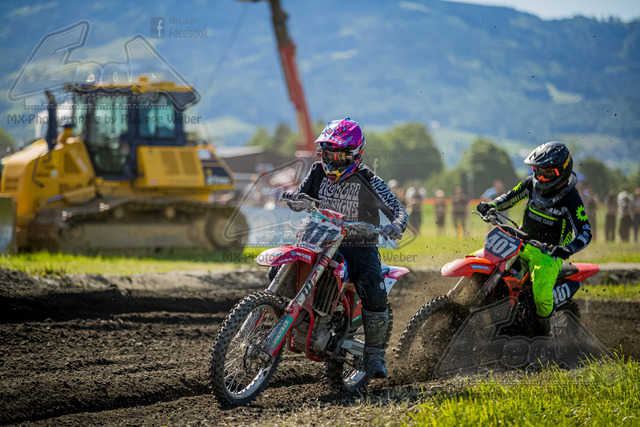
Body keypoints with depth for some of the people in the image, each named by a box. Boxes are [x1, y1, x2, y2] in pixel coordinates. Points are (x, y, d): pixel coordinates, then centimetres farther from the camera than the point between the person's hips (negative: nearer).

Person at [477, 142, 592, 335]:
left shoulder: (571, 199, -20)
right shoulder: (532, 183, -3)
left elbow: (585, 233, -23)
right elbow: (510, 197, 12)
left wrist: (568, 249, -43)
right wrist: (491, 205, -8)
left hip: (549, 253, -6)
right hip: (522, 243, 6)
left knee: (541, 294, -26)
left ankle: (544, 325, 5)